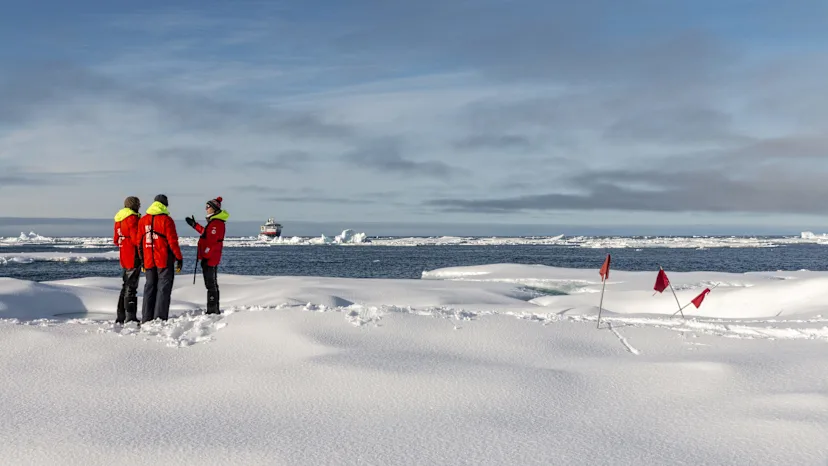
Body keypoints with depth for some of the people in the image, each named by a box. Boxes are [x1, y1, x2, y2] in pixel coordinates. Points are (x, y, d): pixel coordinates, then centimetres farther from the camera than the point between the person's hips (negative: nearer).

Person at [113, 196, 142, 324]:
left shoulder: (119, 219, 13)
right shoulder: (133, 218, -14)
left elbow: (116, 239, 19)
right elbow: (137, 239, -20)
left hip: (124, 258, 9)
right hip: (134, 257, -9)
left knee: (126, 286, 17)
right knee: (131, 287, -7)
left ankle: (120, 317, 22)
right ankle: (131, 318, -6)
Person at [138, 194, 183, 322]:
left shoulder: (143, 220, 9)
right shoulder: (166, 219, -8)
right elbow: (172, 241, -11)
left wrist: (142, 260, 19)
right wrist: (179, 258, -5)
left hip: (148, 261, 5)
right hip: (164, 260, -5)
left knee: (150, 287, 12)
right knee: (164, 288, -1)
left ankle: (146, 319, 12)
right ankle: (160, 318, -6)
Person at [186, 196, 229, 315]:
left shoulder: (217, 223, -17)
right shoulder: (213, 221, 15)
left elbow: (212, 241, -22)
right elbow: (206, 233, 29)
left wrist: (206, 257, -23)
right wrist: (195, 225, 35)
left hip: (210, 259, -11)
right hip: (212, 259, 11)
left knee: (210, 284, -7)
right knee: (212, 284, 15)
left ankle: (212, 310, -5)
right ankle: (214, 310, 23)